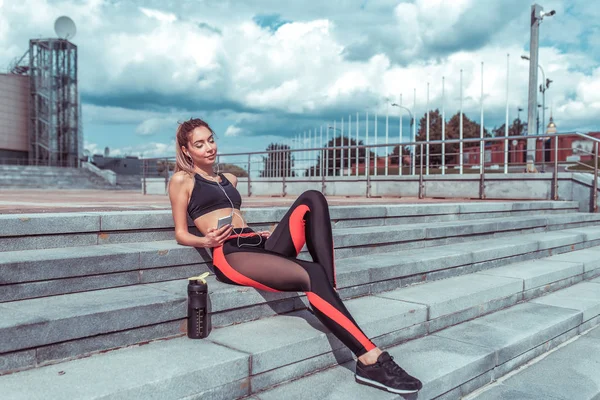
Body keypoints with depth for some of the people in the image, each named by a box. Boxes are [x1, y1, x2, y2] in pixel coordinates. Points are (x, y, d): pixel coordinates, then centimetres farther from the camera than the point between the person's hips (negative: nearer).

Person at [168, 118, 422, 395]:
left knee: (311, 200, -18)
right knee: (311, 276, -30)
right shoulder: (182, 180, 11)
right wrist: (207, 240, -13)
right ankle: (370, 359, -34)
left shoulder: (228, 179, 29)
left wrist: (260, 233, 13)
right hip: (229, 255, -6)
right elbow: (181, 234, 8)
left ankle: (330, 290, -26)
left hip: (258, 244, 7)